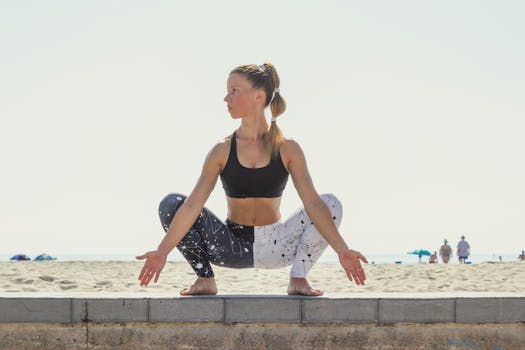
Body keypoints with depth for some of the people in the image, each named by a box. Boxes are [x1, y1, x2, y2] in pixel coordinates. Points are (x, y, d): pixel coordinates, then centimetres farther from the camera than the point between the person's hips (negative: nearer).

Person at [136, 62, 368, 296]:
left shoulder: (287, 149, -5)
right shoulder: (223, 151, -4)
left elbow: (312, 202, -13)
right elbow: (193, 204, -11)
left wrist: (342, 250, -24)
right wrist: (162, 251, -22)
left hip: (275, 246, 0)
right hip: (232, 248, 1)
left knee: (331, 204, -18)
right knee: (171, 204, -15)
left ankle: (298, 279, -9)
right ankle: (205, 279, -3)